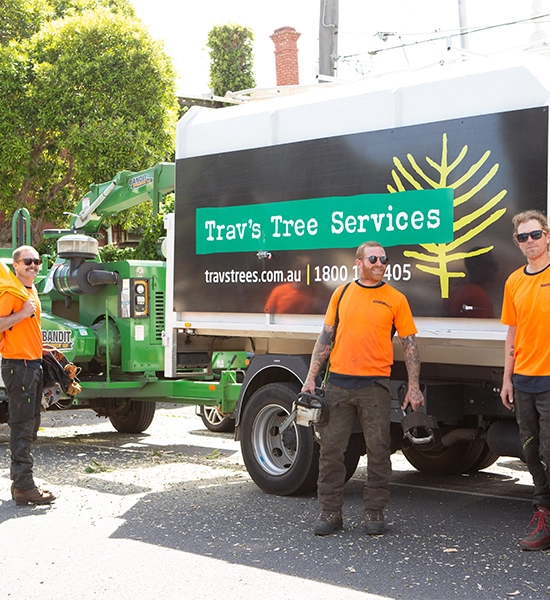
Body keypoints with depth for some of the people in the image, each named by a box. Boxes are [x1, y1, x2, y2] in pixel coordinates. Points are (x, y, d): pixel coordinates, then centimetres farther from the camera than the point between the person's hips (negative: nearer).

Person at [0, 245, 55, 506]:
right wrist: (23, 313, -24)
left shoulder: (32, 291, 16)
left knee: (30, 426, 13)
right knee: (22, 426, -8)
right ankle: (23, 487, -6)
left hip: (33, 364, 10)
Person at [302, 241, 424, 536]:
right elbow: (325, 337, 12)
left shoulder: (395, 299, 4)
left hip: (375, 384, -2)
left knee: (378, 451, 2)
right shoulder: (342, 294, 10)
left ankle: (374, 512, 13)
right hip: (338, 381, 2)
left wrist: (413, 387, -3)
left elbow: (409, 344, 4)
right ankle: (330, 511, 13)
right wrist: (311, 377, 6)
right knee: (331, 448, 4)